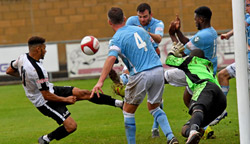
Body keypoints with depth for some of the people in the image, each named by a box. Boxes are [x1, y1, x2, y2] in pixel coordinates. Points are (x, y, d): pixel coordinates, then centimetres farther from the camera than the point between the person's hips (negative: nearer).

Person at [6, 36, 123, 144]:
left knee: (83, 93, 1)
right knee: (71, 126, -17)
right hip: (44, 102, -10)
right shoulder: (37, 70, -32)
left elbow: (9, 71, 13)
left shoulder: (22, 58, -5)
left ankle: (118, 103, 6)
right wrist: (66, 100, -11)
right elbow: (47, 96, -25)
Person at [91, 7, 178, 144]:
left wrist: (100, 81, -30)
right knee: (153, 107, 23)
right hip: (158, 70, 6)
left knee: (128, 111, 14)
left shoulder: (117, 39, -4)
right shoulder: (139, 29, 15)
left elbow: (111, 58, -21)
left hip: (141, 75, -6)